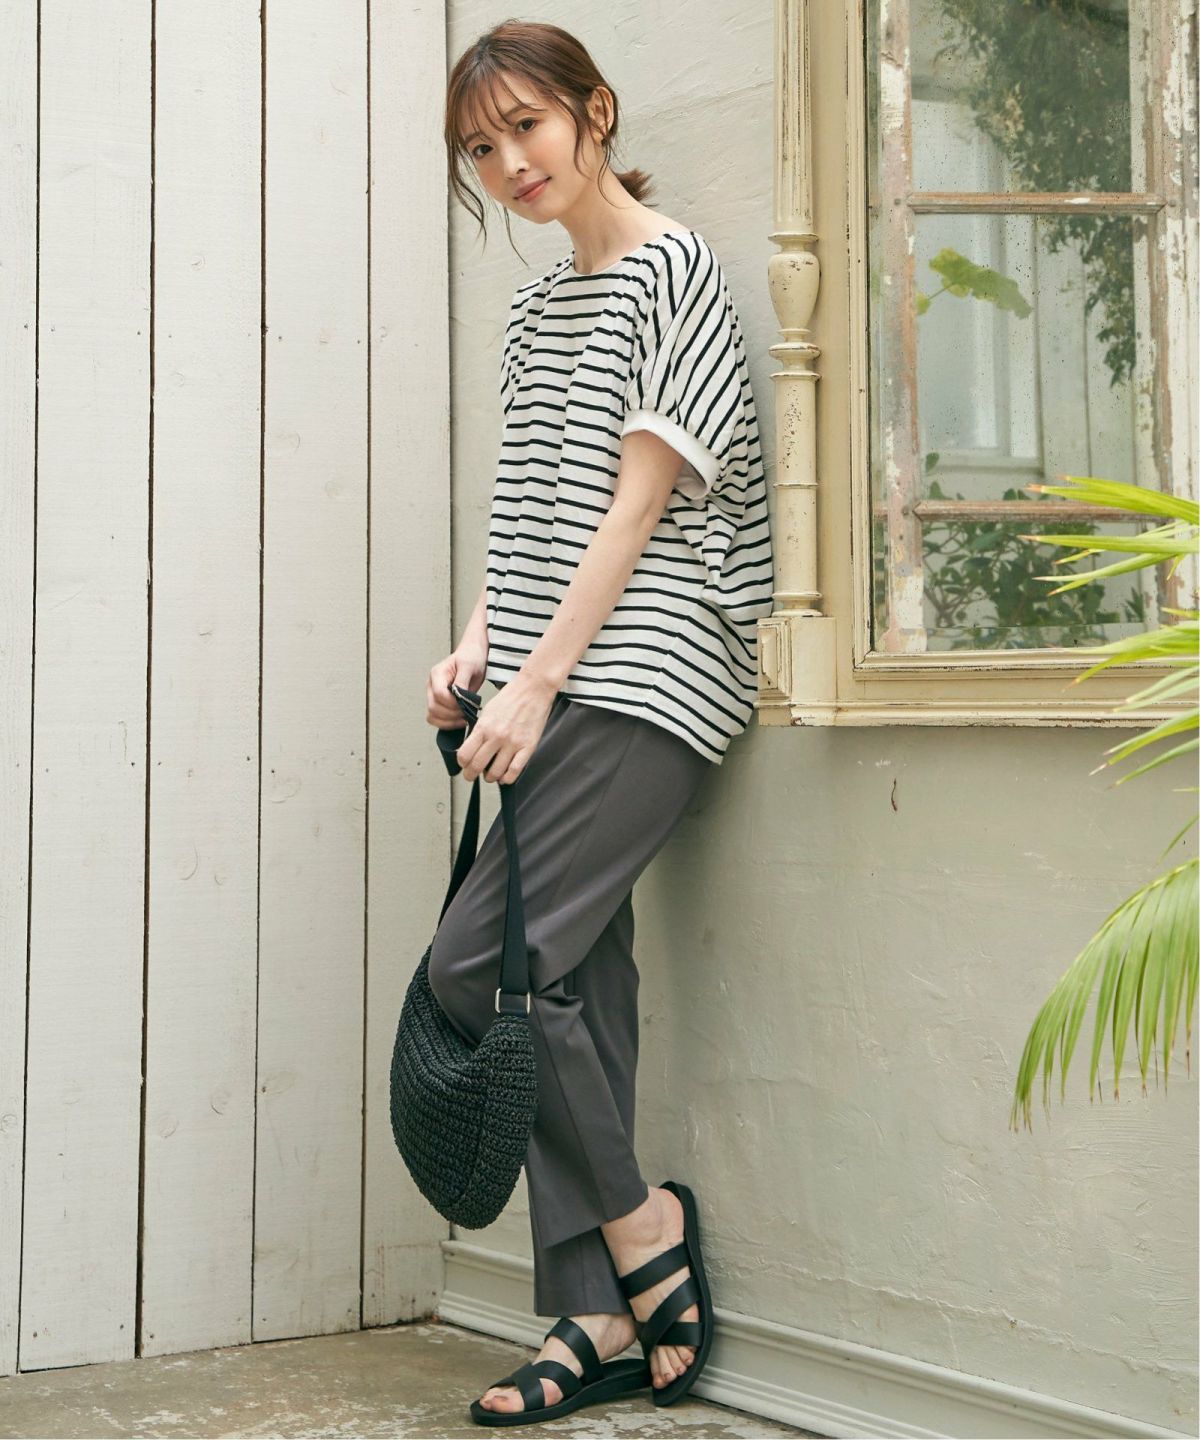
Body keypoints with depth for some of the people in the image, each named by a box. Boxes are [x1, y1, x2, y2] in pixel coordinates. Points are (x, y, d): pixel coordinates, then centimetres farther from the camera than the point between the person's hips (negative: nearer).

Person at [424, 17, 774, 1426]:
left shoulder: (672, 266, -3)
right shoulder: (538, 306, 21)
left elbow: (638, 501, -10)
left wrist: (538, 681, -15)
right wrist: (477, 648, 4)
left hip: (641, 678, -8)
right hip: (557, 692, 8)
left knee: (477, 963, -14)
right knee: (573, 985, 4)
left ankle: (642, 1223, 4)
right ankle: (601, 1312, 8)